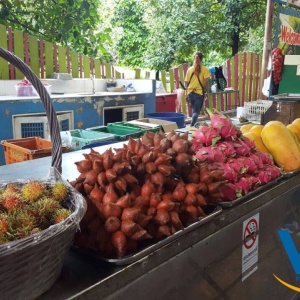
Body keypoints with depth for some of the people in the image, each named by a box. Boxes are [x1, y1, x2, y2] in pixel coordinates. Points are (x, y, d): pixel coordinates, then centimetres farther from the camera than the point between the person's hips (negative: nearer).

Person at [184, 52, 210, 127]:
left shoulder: (189, 69, 5)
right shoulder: (205, 69, -5)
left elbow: (186, 83, 5)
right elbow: (206, 82, -8)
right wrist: (207, 92, 2)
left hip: (190, 92, 4)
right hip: (199, 92, -4)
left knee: (194, 110, 21)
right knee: (196, 111, 3)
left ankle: (193, 124, 26)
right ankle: (192, 125, -11)